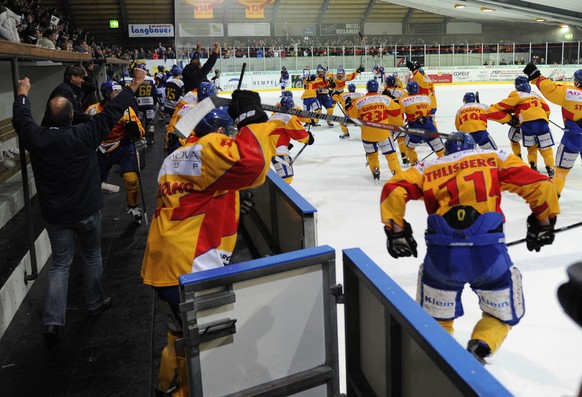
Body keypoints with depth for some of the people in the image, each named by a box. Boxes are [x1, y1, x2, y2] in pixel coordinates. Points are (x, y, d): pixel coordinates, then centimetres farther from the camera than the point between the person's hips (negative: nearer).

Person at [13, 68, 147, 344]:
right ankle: (96, 303, 33)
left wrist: (22, 93, 28)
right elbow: (112, 112, -12)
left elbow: (20, 118, 10)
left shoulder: (35, 138, -11)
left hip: (54, 215, 3)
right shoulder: (83, 135, -19)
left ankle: (52, 321, 5)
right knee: (92, 257, 18)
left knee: (59, 264, 11)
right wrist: (134, 85, -2)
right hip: (86, 212, -2)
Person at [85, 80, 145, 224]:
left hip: (123, 147, -2)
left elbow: (140, 134, -13)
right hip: (101, 149, 2)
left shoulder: (126, 109, -11)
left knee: (131, 179, -20)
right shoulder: (93, 110, -7)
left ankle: (133, 208, 6)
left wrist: (134, 128, -34)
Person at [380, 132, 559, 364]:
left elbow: (393, 190, 4)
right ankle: (479, 349, 2)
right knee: (503, 314, 23)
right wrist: (544, 223, 21)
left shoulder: (428, 168, 19)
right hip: (488, 253, -1)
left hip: (442, 255, 1)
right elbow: (539, 184, 10)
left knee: (435, 318, 26)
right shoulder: (495, 159, 18)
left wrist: (396, 232, 8)